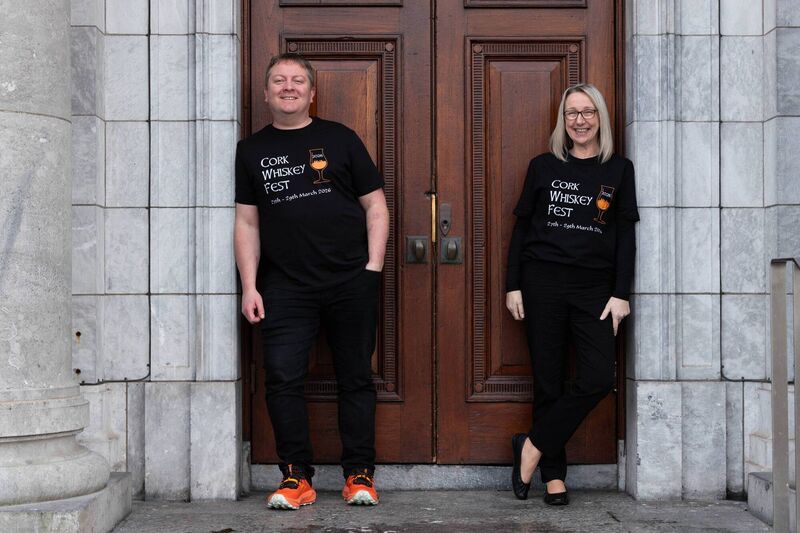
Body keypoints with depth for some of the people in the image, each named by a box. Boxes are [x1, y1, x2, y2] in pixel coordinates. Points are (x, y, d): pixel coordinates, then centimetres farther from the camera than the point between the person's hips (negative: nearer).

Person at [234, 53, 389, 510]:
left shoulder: (340, 139, 7)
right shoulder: (252, 150, 12)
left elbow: (375, 204, 7)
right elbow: (247, 222, 11)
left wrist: (373, 267, -3)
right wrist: (250, 287, 2)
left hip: (351, 282, -1)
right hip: (285, 287, 1)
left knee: (356, 377, 4)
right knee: (283, 378, -6)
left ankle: (360, 473, 13)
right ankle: (297, 476, 5)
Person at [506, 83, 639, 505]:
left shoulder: (619, 170, 8)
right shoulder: (543, 166, 8)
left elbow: (626, 236, 6)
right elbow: (521, 227, 9)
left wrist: (620, 293, -2)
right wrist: (513, 285, 3)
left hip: (594, 288, 1)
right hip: (542, 283, 0)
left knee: (598, 379, -13)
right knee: (548, 380, 1)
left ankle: (533, 445, 1)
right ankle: (552, 473, 9)